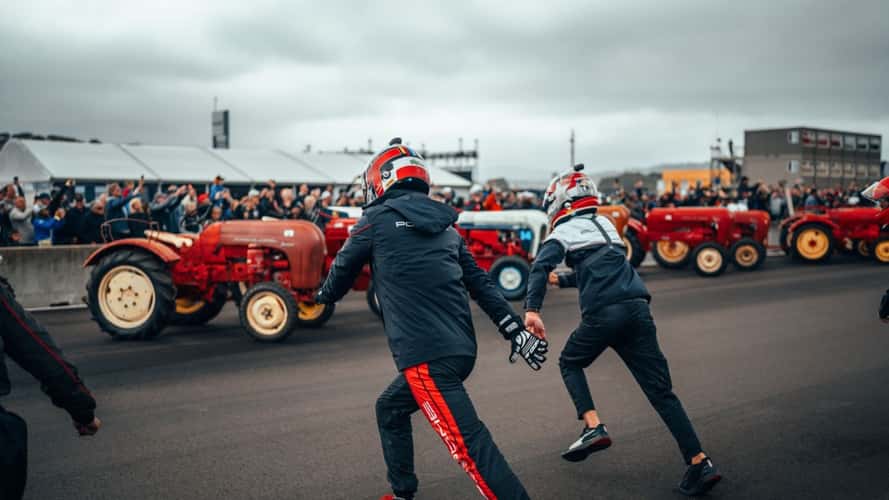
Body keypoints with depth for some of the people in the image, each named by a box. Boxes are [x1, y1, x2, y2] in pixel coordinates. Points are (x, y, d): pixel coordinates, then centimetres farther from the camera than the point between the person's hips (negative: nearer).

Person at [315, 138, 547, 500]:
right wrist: (516, 331, 11)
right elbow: (481, 284, 13)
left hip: (426, 355, -8)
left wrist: (324, 295, 36)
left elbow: (343, 270, 14)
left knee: (468, 444, -11)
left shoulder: (376, 219, 1)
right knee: (390, 409, 26)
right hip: (461, 348, 8)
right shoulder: (444, 225, 17)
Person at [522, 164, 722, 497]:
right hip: (638, 307, 6)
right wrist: (562, 280, 45)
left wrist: (532, 309, -22)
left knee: (570, 363, 21)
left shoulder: (564, 232, 6)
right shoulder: (605, 224, 27)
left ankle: (594, 428, 3)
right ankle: (700, 462, -2)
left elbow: (541, 266, -13)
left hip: (603, 313, -6)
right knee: (660, 390, 5)